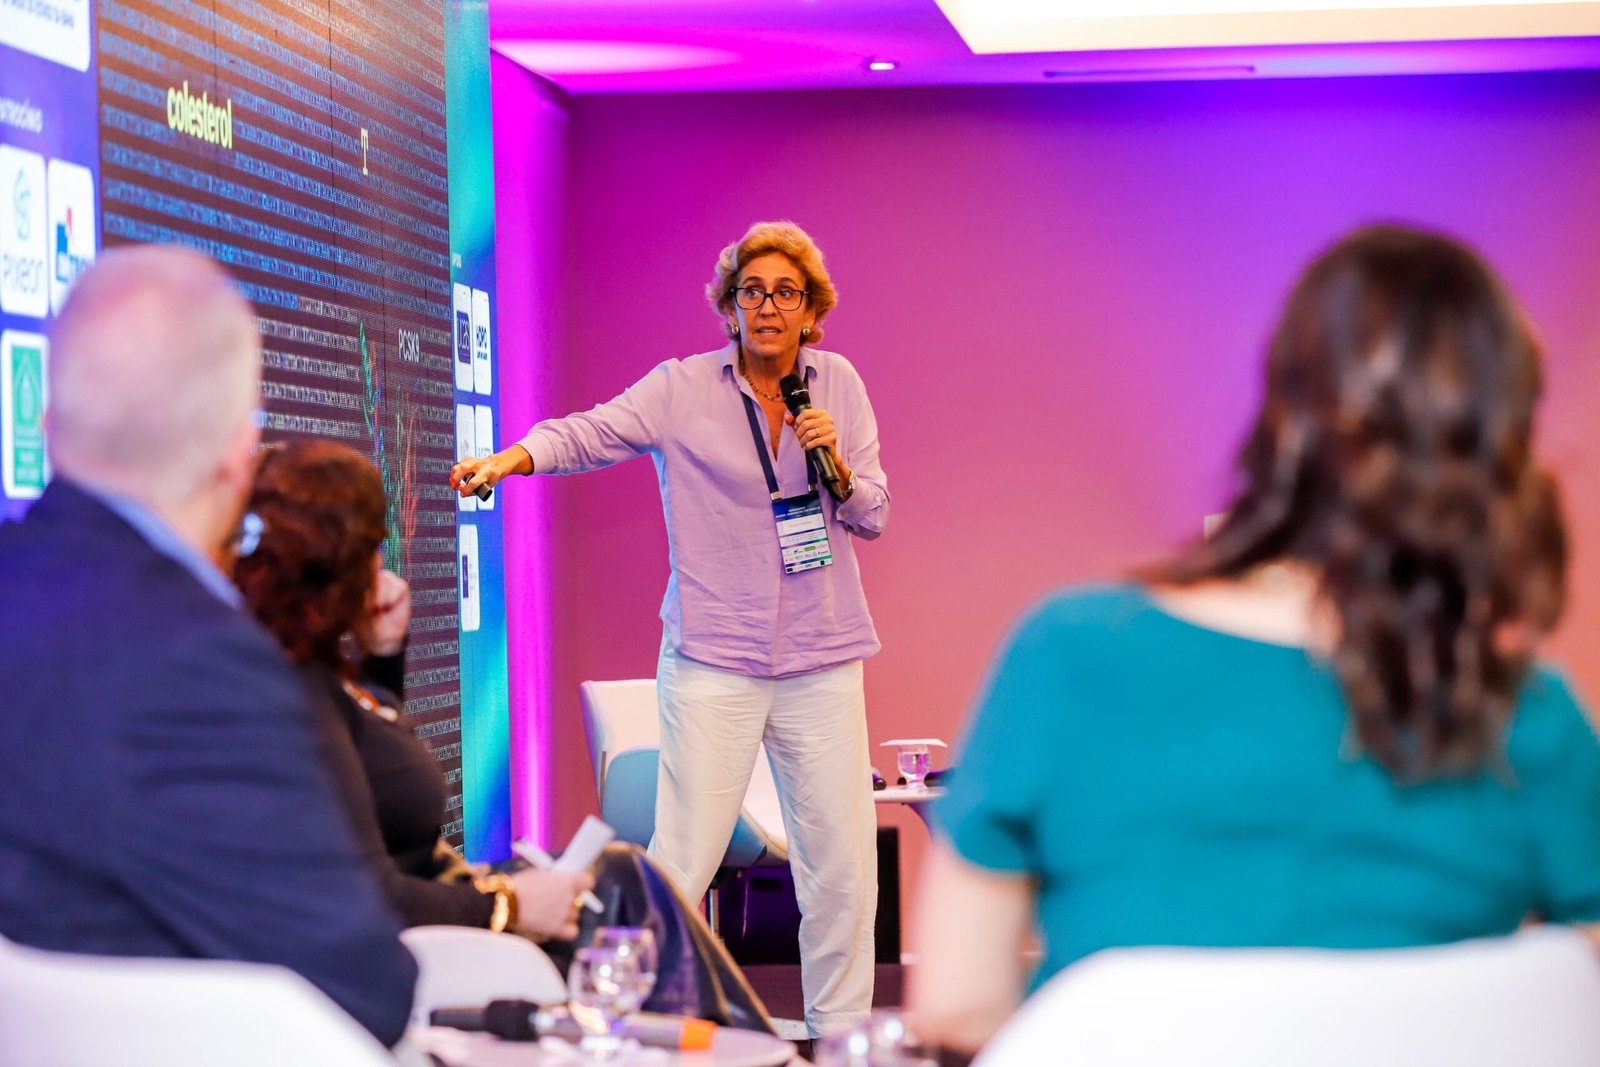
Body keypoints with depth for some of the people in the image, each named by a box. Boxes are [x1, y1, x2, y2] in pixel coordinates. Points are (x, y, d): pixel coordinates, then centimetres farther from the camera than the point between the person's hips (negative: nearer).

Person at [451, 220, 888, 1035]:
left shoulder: (837, 384, 8)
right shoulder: (681, 389, -1)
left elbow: (874, 516, 9)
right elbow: (589, 432, -17)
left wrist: (835, 467, -11)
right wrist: (514, 457, -37)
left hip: (822, 662, 3)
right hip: (713, 663, -3)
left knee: (843, 863, 4)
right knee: (682, 863, -10)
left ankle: (840, 1033, 18)